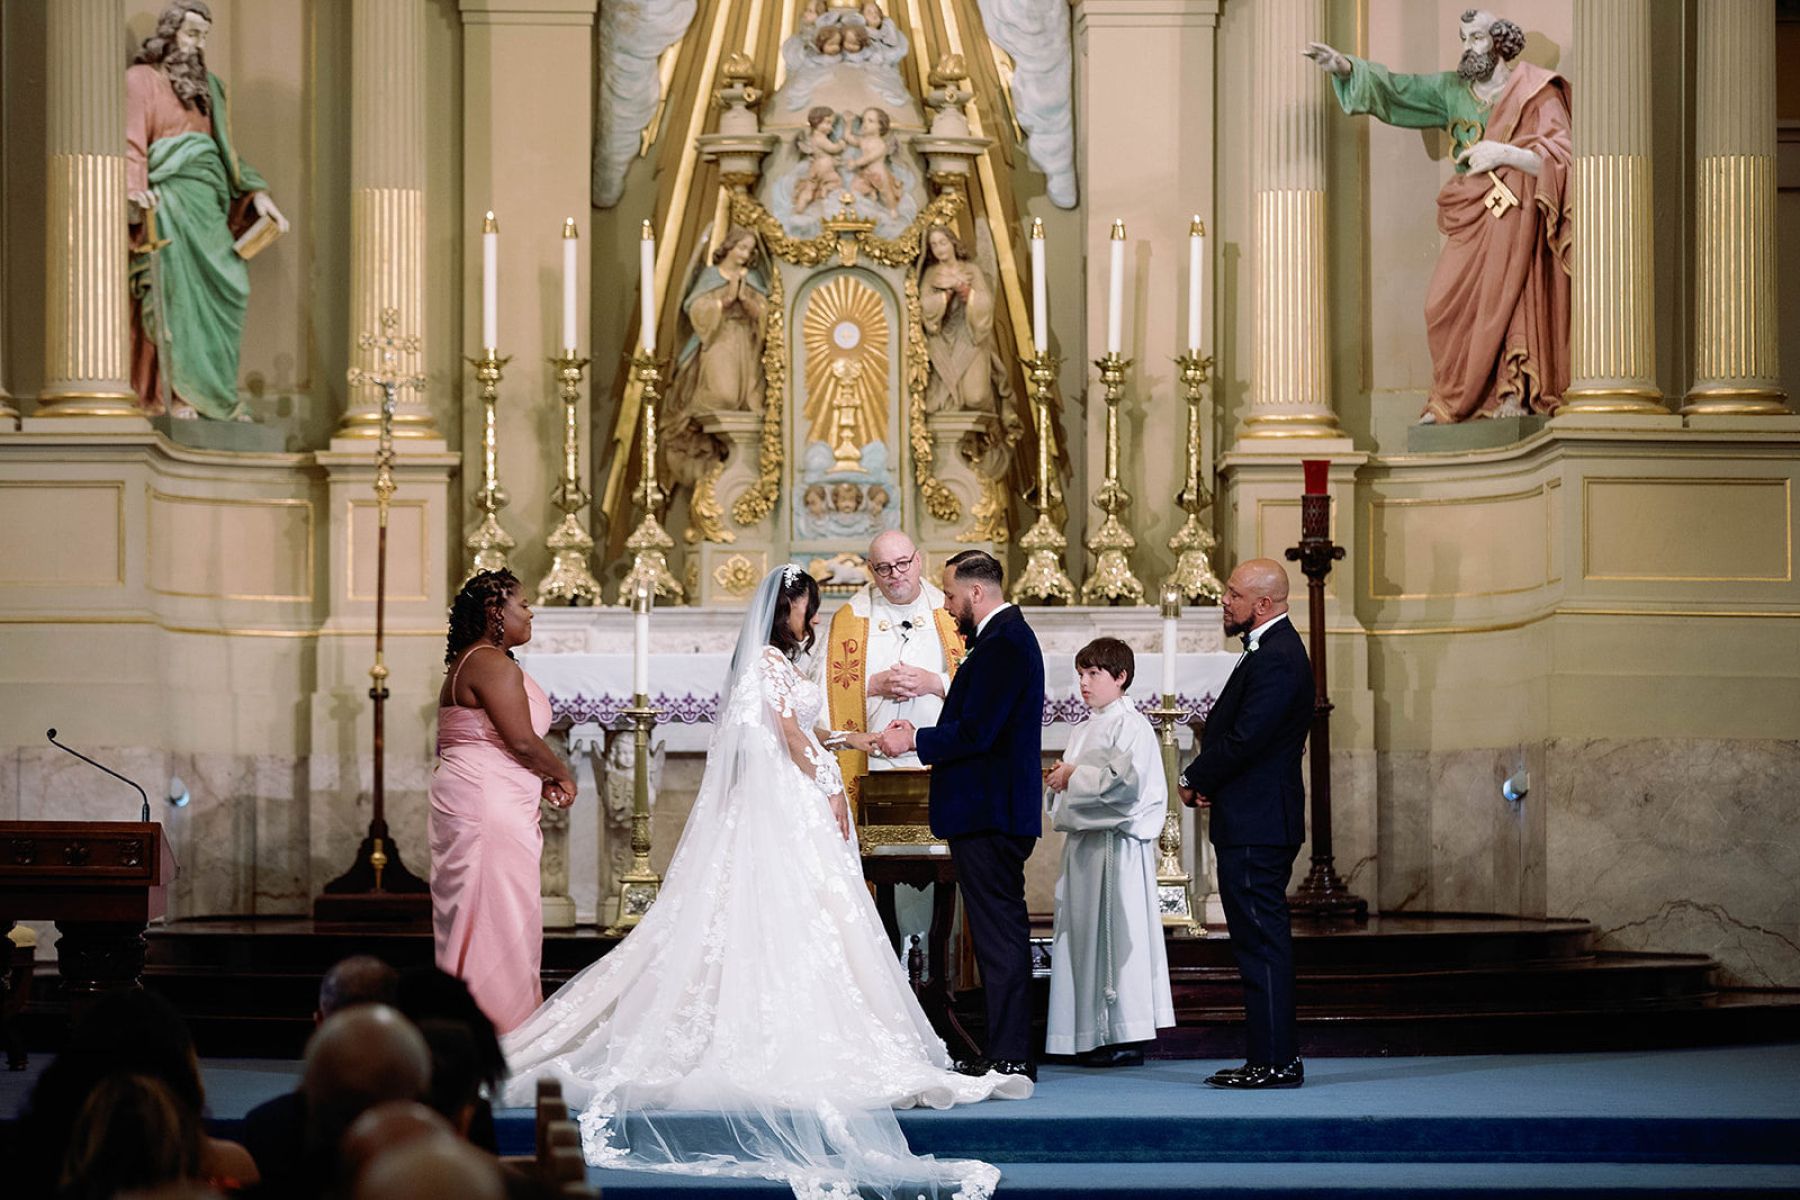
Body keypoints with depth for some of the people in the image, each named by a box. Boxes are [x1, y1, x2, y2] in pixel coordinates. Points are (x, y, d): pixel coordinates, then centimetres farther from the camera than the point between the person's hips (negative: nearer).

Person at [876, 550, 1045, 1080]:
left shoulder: (1003, 643, -16)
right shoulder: (1007, 636, 17)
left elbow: (976, 732, -22)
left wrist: (914, 740, -10)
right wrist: (922, 735, 9)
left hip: (989, 816, -11)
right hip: (994, 812, 11)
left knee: (999, 932, -8)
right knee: (1001, 932, 13)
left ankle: (1008, 1058, -6)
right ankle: (1008, 1053, 18)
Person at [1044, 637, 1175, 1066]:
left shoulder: (1131, 725, -8)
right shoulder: (1086, 729, 19)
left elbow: (1124, 781, -21)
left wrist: (1074, 778, -13)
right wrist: (1059, 782, 6)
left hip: (1118, 842, -9)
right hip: (1084, 843, 9)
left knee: (1117, 932, -8)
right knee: (1086, 935, 8)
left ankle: (1127, 1037, -5)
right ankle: (1095, 1036, 12)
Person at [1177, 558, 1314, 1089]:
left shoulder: (1276, 659, -16)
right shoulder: (1273, 651, 18)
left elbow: (1246, 739, -22)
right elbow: (1233, 730, 19)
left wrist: (1194, 779, -8)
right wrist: (1205, 777, 2)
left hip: (1255, 826, -11)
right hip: (1257, 822, 11)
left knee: (1262, 941, -8)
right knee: (1260, 941, 13)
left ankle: (1274, 1061, -5)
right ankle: (1275, 1057, 17)